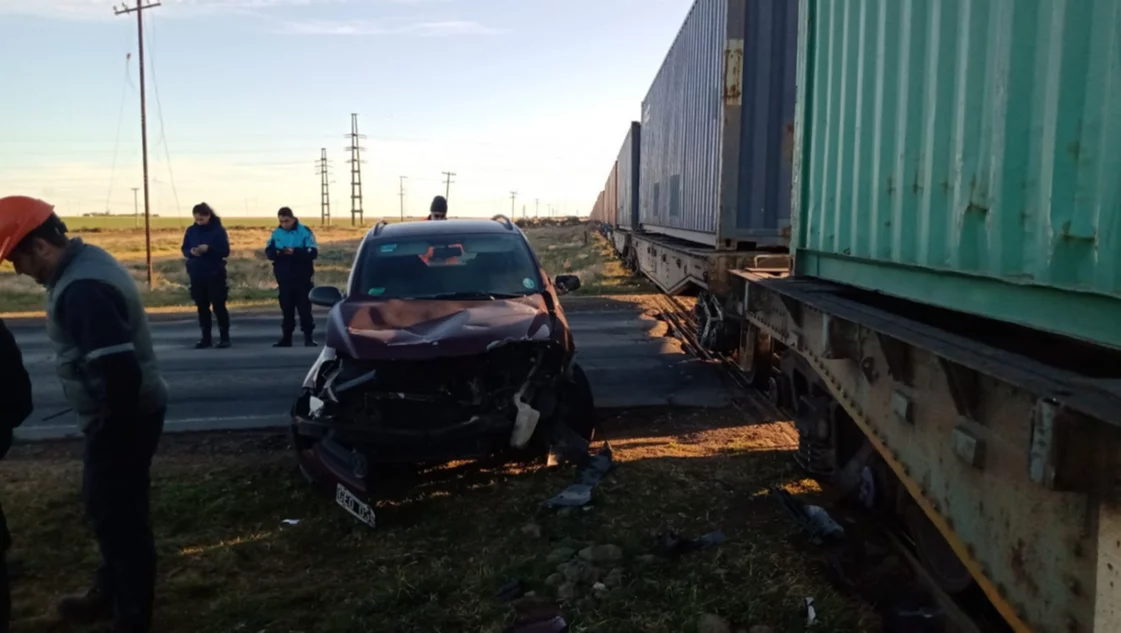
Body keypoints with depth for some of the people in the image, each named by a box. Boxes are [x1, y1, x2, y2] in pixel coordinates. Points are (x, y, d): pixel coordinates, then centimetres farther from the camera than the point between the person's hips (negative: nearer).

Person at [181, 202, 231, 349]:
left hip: (215, 274, -4)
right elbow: (184, 249, 10)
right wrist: (191, 252, -13)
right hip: (197, 274, 4)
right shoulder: (191, 230, 6)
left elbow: (225, 251, -9)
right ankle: (206, 338, 15)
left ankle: (224, 338, 5)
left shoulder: (218, 230, -7)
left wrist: (209, 248, -24)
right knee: (202, 306, 8)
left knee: (218, 305, -1)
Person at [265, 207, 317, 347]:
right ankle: (286, 338, 16)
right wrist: (277, 252, -18)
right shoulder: (276, 233, 8)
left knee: (305, 309, -1)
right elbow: (268, 251, 5)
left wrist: (295, 252, -26)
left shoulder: (305, 231, -5)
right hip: (284, 279, 4)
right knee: (286, 310, 9)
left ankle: (308, 337, 5)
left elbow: (313, 252, -13)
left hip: (302, 278, -4)